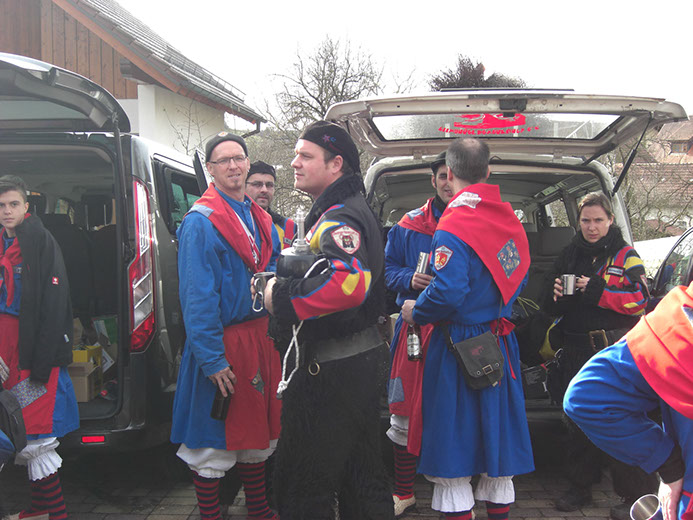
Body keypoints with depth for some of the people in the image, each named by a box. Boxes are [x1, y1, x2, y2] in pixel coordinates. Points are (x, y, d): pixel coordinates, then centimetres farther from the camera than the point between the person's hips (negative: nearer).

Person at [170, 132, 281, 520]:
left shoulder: (261, 218, 11)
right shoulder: (200, 222, -13)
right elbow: (197, 296, -18)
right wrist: (212, 359, -21)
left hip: (261, 336, 8)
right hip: (223, 342, -7)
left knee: (258, 429, 19)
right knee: (214, 445, 4)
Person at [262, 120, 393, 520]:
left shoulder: (339, 218, -19)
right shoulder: (352, 211, 16)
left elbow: (347, 282, -39)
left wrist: (282, 296, -27)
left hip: (336, 372, -11)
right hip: (363, 358, 11)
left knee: (302, 485, -1)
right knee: (362, 475, 22)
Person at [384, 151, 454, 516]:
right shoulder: (408, 225, 9)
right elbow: (389, 270, 11)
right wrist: (410, 280, -8)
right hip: (416, 327, 1)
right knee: (405, 414, 5)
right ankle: (403, 492, 22)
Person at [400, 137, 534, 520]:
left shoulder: (451, 227, -18)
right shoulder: (509, 218, 5)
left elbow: (448, 292, -26)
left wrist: (415, 312, -8)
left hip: (459, 348, -7)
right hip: (500, 344, 7)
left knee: (454, 442, 4)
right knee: (496, 432, 17)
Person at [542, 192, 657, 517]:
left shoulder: (625, 255, 0)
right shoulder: (569, 256, 14)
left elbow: (639, 301, -10)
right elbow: (552, 308, 17)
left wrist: (596, 290, -18)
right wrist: (556, 295, -6)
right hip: (576, 352, 5)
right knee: (578, 421, 13)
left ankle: (635, 496, 7)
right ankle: (581, 486, 27)